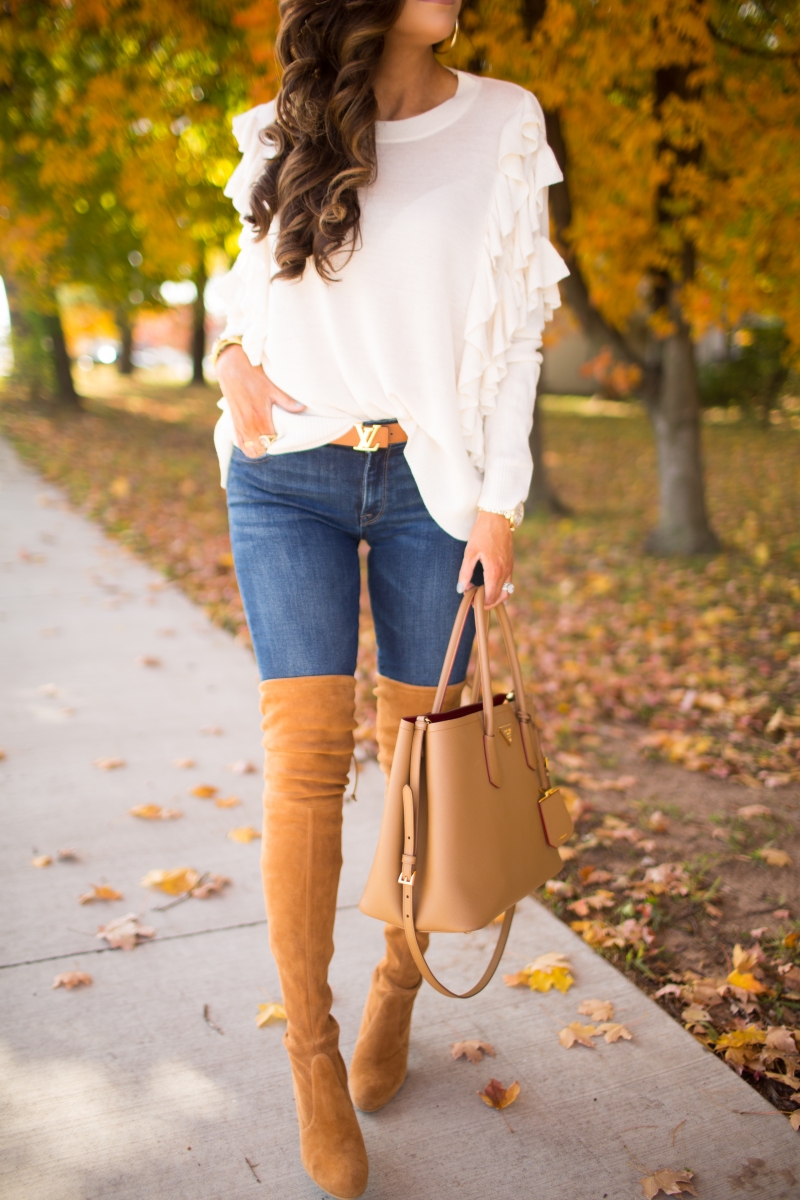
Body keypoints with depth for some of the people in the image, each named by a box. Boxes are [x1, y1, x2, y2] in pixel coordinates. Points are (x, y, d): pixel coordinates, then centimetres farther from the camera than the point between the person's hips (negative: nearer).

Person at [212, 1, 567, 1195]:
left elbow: (513, 325, 1)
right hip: (288, 479, 1)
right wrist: (232, 356, 2)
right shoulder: (284, 132, 9)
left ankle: (397, 986, 30)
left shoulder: (502, 123, 4)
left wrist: (500, 497, -5)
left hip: (428, 481, 0)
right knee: (305, 756, -8)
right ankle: (312, 1050, 9)